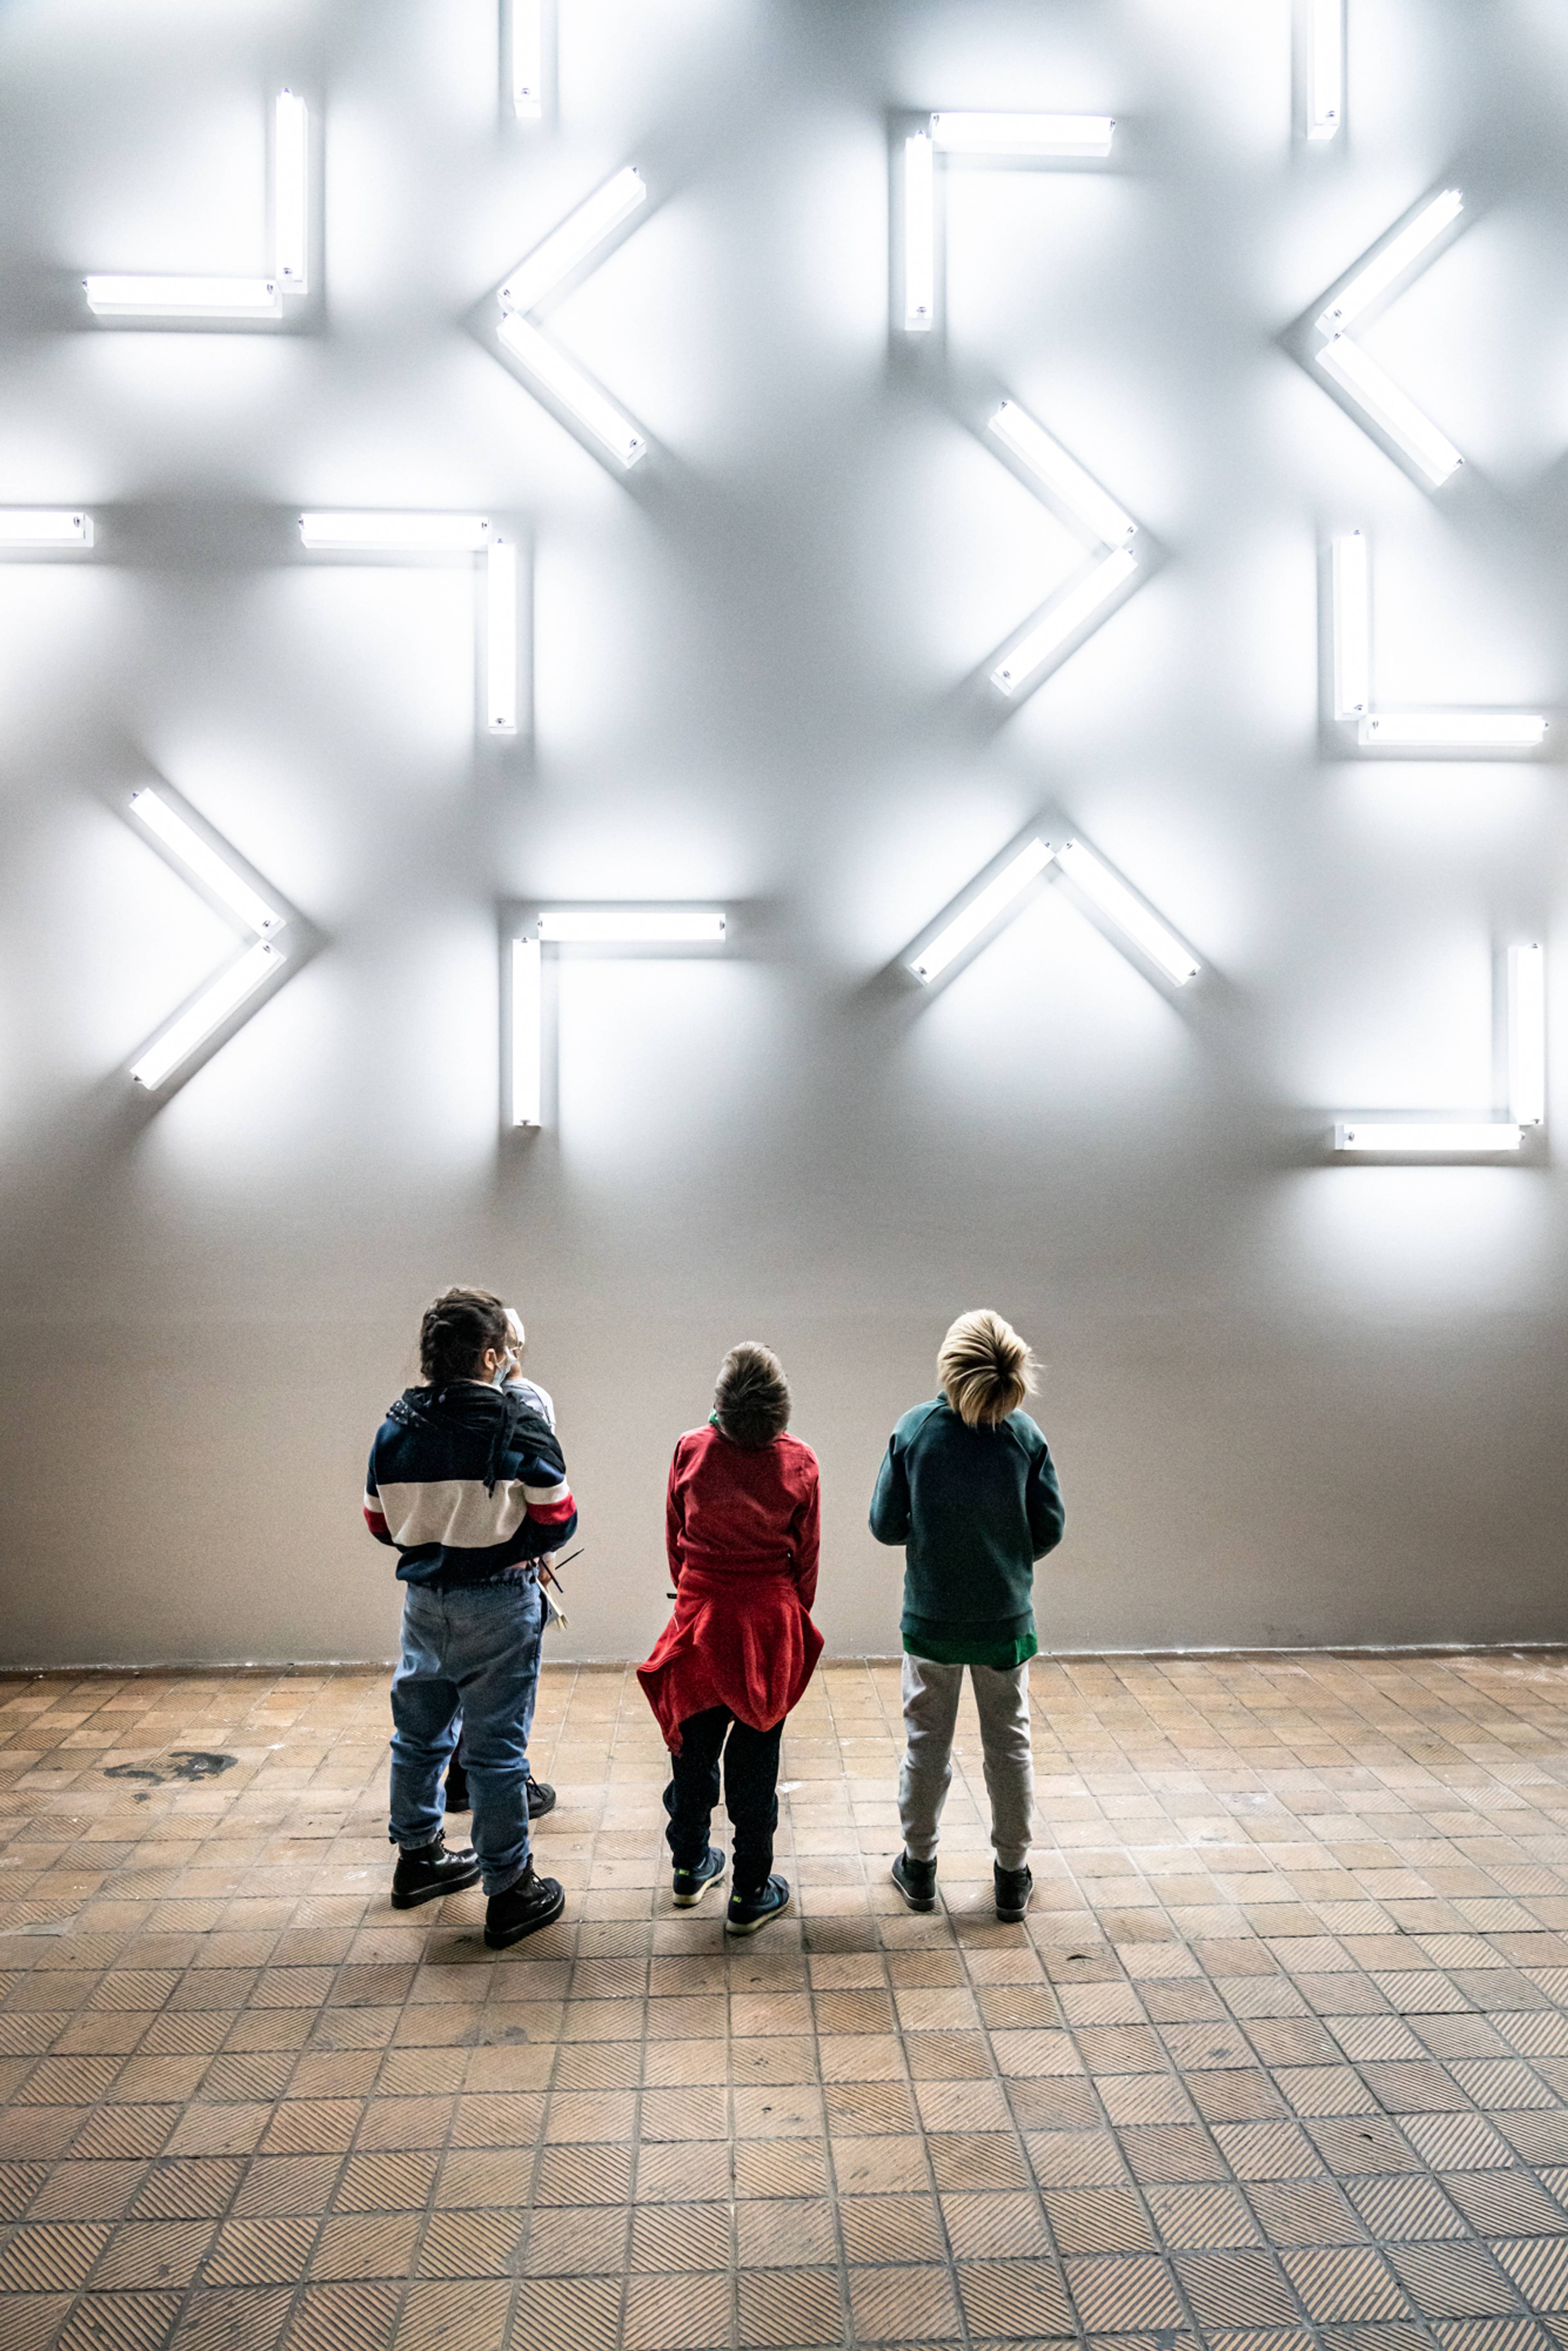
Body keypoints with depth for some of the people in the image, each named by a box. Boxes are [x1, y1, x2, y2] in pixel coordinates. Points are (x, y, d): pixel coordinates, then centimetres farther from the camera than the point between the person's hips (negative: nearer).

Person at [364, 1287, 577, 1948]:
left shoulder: (396, 1426, -1)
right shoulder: (518, 1424, -17)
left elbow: (380, 1523, 6)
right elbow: (557, 1522, -13)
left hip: (423, 1597, 5)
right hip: (497, 1602, -5)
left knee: (419, 1732, 22)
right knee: (497, 1750, 4)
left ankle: (418, 1857, 41)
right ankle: (510, 1894, 15)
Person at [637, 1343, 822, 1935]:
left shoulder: (690, 1451, -10)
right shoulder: (798, 1462, -12)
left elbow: (675, 1541, 1)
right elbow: (806, 1555, -2)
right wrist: (796, 1616, 12)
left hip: (701, 1616, 1)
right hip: (770, 1620, -1)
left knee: (694, 1747, 18)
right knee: (755, 1760, 8)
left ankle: (690, 1869, 35)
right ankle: (750, 1895, 18)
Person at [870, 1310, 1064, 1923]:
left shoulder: (914, 1430, -16)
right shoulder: (1026, 1436, -15)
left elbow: (886, 1526, -10)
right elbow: (1049, 1531, -7)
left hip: (931, 1616, 0)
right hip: (1005, 1618, 0)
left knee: (927, 1739, 16)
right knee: (1009, 1742, 17)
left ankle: (919, 1866, 30)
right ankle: (1013, 1874, 29)